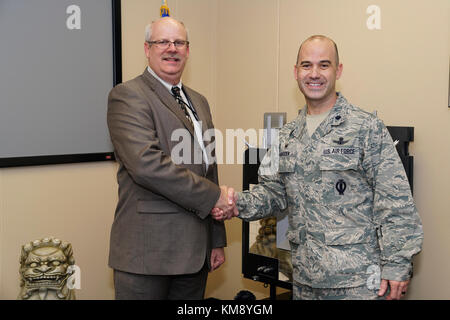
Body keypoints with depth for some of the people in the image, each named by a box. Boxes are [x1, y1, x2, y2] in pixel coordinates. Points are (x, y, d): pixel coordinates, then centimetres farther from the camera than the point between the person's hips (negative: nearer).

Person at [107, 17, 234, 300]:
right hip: (147, 250, -6)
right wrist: (213, 195, -16)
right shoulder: (127, 95, -7)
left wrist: (217, 240, 16)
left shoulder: (199, 101, 17)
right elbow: (146, 163, -22)